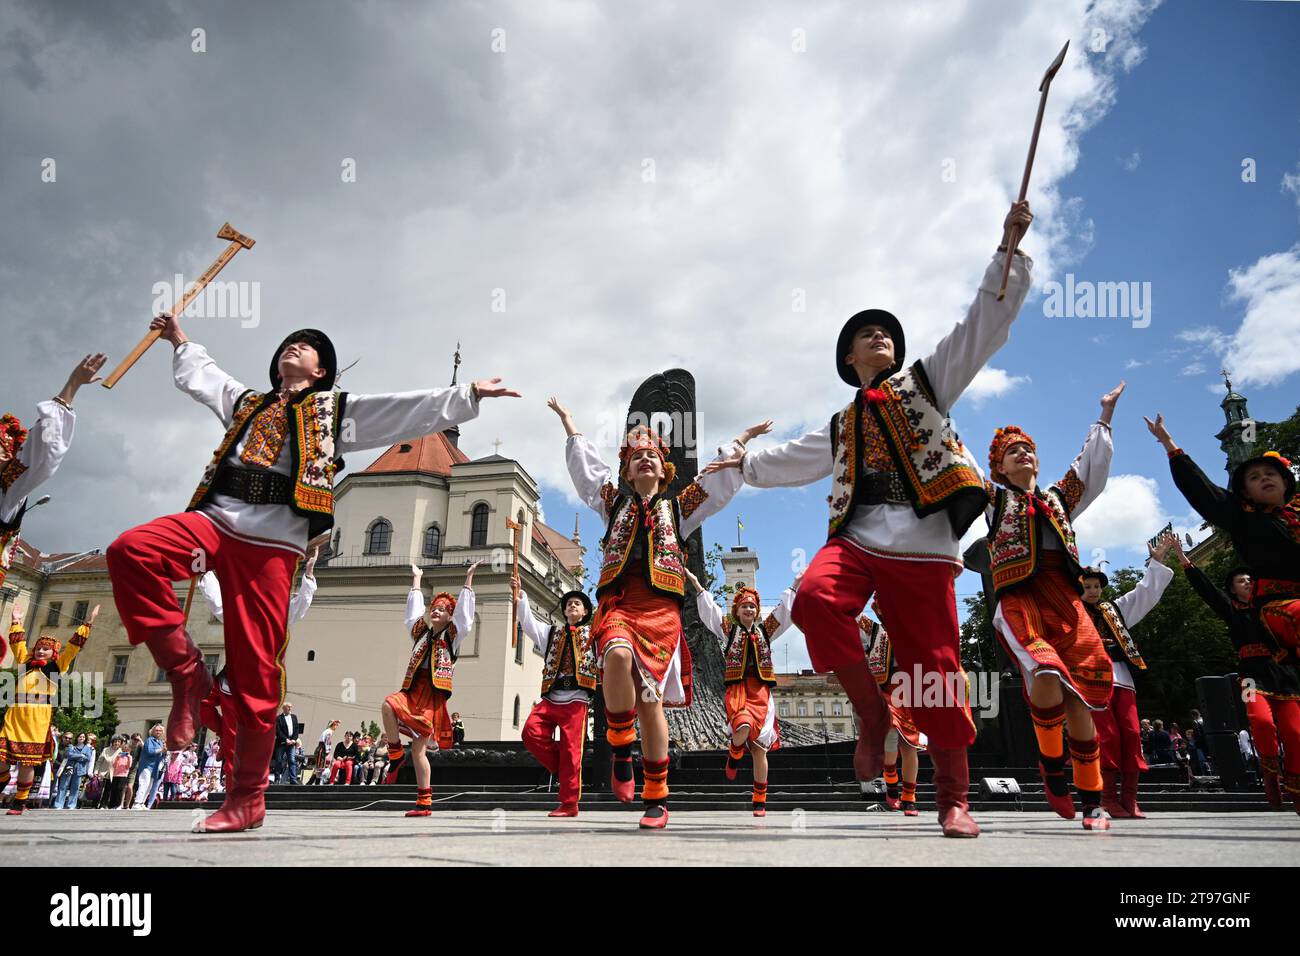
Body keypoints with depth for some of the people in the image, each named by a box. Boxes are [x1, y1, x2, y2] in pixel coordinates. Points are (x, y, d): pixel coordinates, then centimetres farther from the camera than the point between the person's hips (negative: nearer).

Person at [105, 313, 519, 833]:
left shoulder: (336, 410, 17)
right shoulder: (246, 402, 30)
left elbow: (411, 411, 10)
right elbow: (199, 376, 48)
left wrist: (468, 395, 3)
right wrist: (181, 340, 58)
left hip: (273, 542, -4)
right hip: (214, 521, 4)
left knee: (254, 673, -7)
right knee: (129, 551, -25)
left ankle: (246, 798, 4)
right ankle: (186, 673, -11)